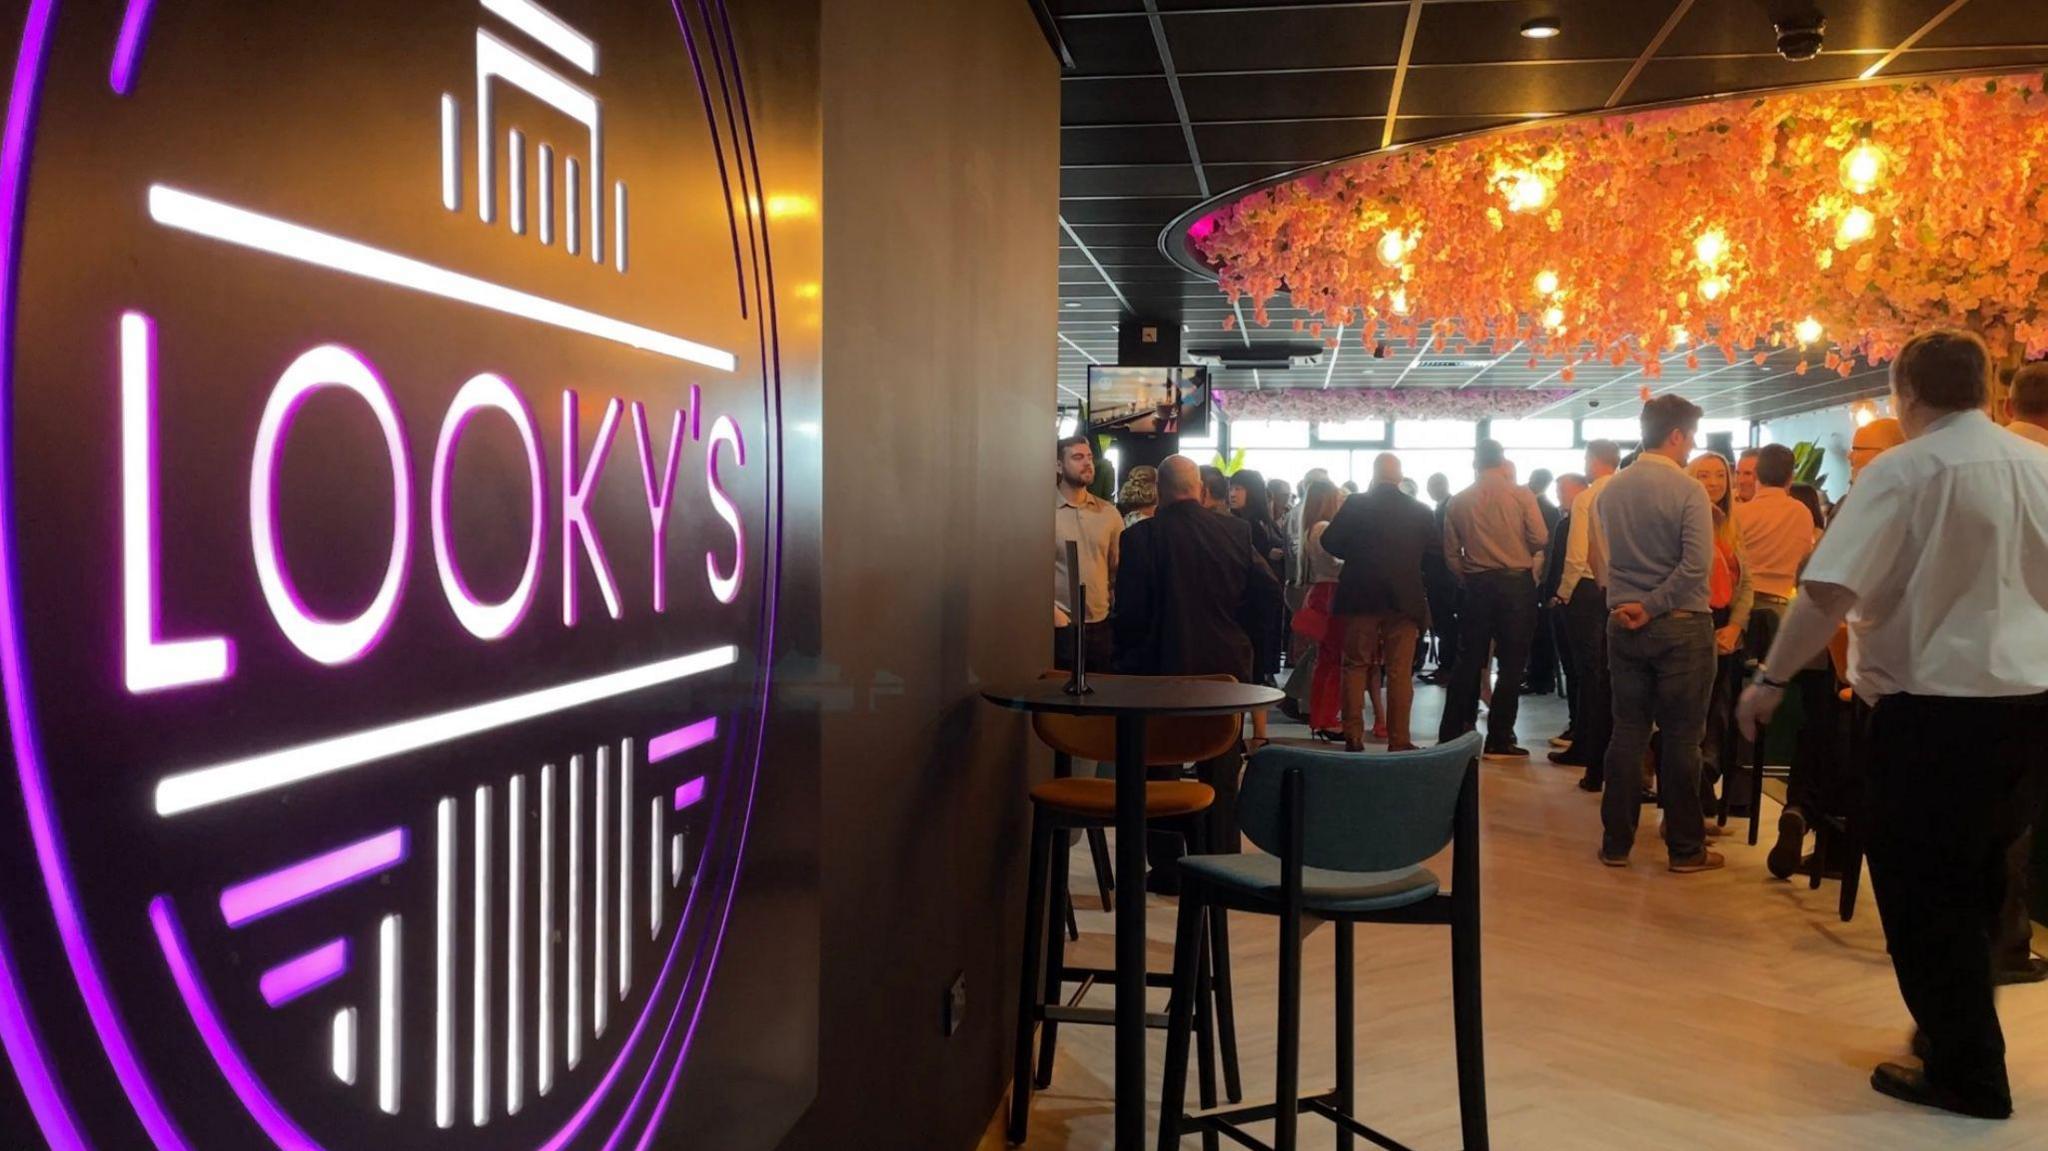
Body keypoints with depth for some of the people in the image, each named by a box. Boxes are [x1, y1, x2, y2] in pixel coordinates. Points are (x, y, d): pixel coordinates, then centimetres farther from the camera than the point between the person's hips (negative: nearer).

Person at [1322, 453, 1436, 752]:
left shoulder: (1355, 505, -3)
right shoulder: (1419, 510, 1)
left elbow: (1330, 541, -4)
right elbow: (1436, 549, 5)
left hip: (1360, 595, 0)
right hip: (1404, 599, 0)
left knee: (1356, 666, 9)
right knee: (1400, 671, 3)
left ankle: (1353, 736, 5)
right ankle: (1399, 740, 2)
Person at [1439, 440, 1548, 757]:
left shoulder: (1459, 501, 4)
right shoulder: (1520, 494, -5)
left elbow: (1451, 552, 3)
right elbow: (1540, 538, -10)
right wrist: (1519, 549, 11)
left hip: (1476, 584, 3)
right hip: (1516, 582, -3)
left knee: (1469, 661, 10)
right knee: (1511, 664, 2)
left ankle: (1451, 735, 13)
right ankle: (1499, 740, 1)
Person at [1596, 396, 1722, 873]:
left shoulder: (1611, 490, 6)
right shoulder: (1687, 490, -12)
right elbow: (1697, 565, -19)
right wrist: (1651, 606, -13)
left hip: (1624, 624, 5)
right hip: (1681, 626, -5)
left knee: (1627, 733, 9)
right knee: (1681, 738, 3)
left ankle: (1616, 842, 13)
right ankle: (1685, 848, 11)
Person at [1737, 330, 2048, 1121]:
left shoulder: (1905, 470, -10)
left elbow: (1830, 588, -18)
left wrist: (1772, 679, -9)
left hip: (1936, 706, -7)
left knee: (1919, 885, 6)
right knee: (1973, 877, 21)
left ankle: (1966, 1072, 13)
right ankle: (1961, 1036, 33)